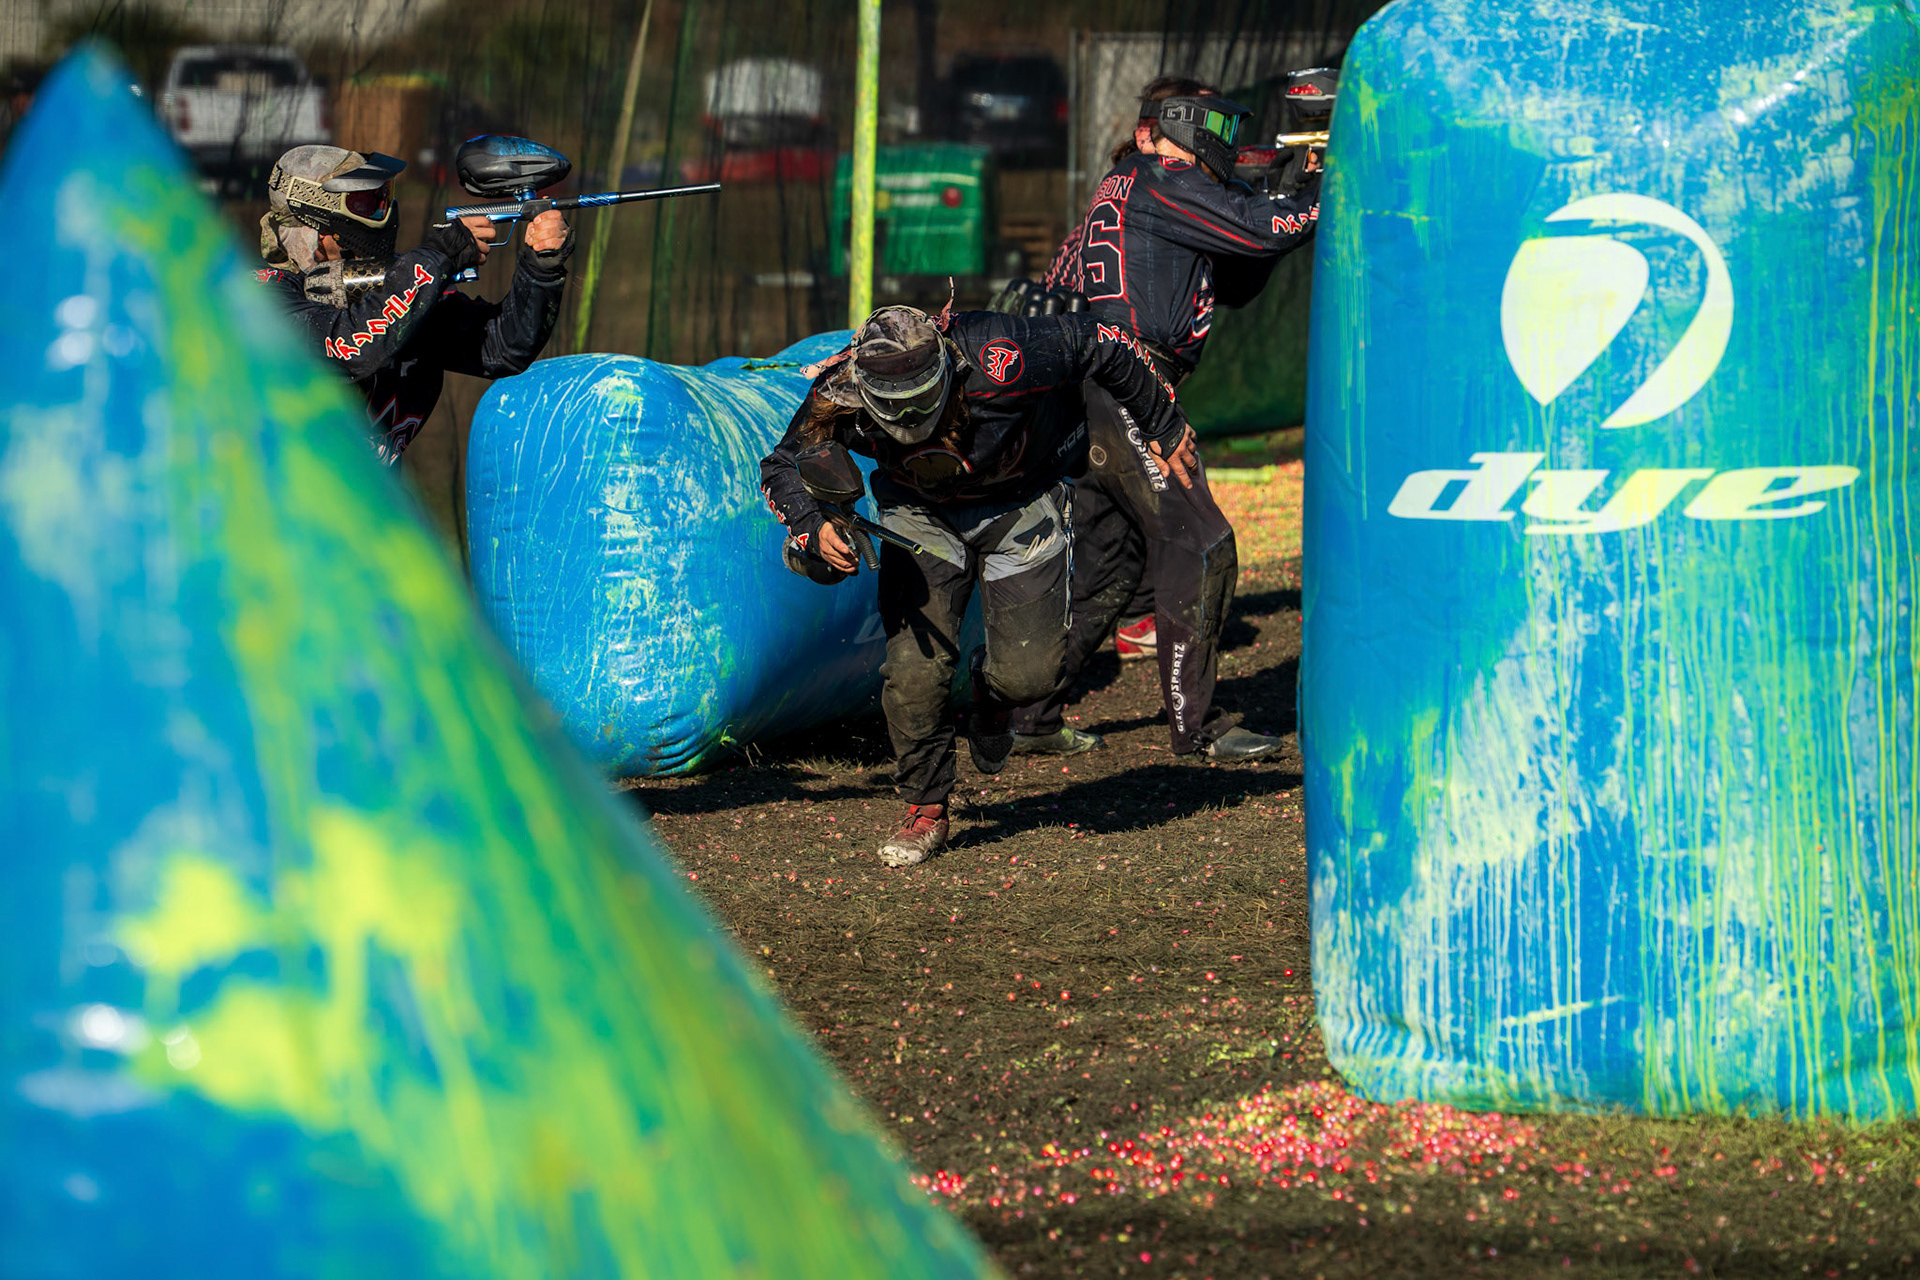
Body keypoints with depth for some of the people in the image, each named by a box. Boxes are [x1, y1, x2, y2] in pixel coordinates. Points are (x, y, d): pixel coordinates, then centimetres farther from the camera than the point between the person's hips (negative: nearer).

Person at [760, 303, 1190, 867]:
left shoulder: (999, 362, -39)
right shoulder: (839, 398, -29)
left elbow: (1099, 344, -22)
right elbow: (782, 467, -10)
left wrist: (1163, 427, -6)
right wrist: (814, 527, -31)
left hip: (1017, 502, -1)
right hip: (921, 513, 1)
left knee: (1026, 672, -9)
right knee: (914, 668, -15)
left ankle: (990, 695, 29)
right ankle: (925, 810, 6)